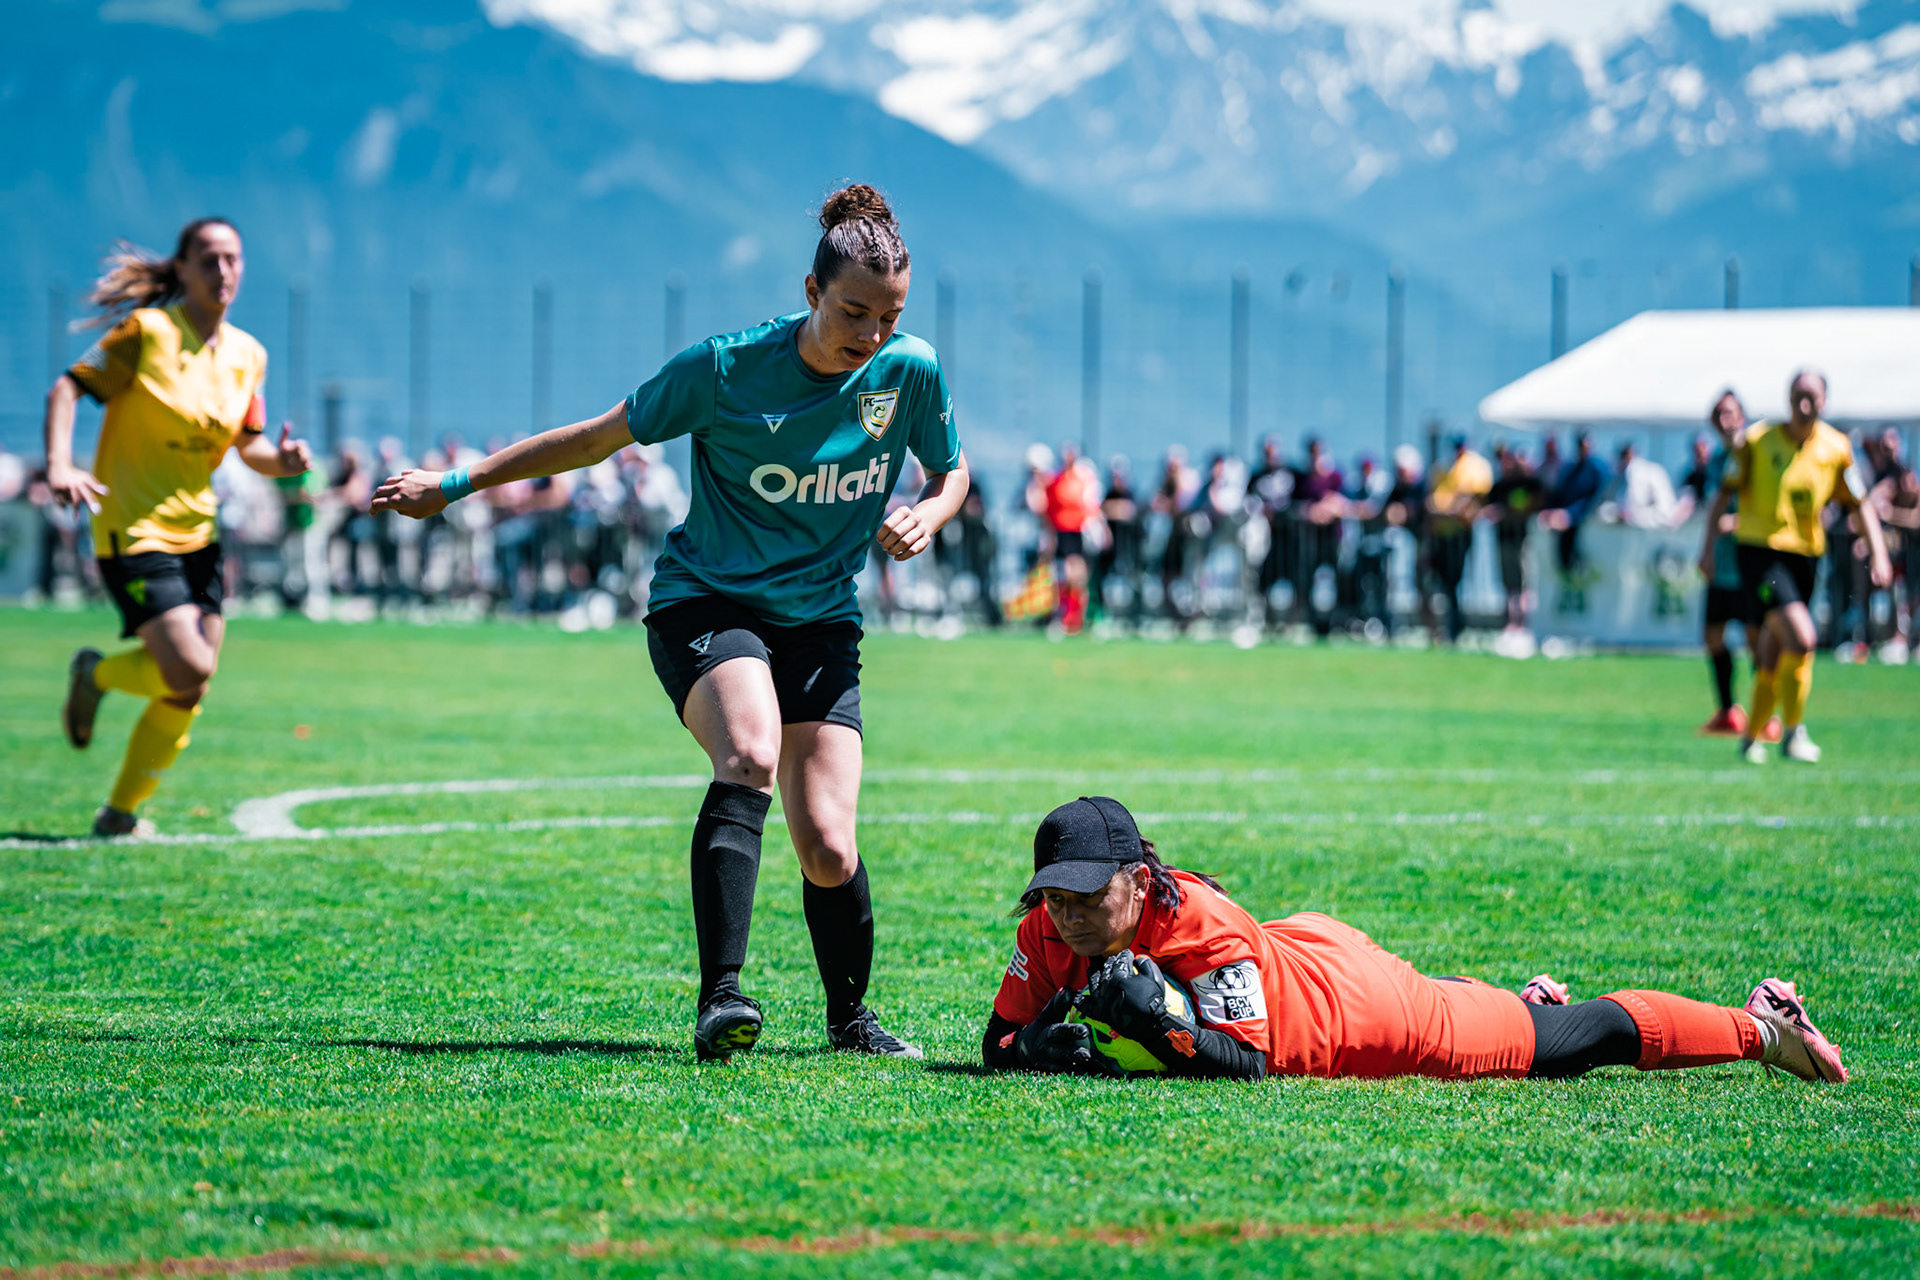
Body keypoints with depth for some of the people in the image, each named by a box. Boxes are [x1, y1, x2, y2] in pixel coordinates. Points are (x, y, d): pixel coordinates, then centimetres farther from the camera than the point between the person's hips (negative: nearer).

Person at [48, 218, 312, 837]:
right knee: (189, 670, -19)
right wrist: (59, 465, -26)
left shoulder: (247, 354, 8)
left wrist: (281, 459, -8)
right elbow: (67, 389, -11)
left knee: (187, 693, 2)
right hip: (133, 530, -7)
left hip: (196, 531, 7)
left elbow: (248, 446, 15)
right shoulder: (147, 332, -11)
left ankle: (121, 812, 18)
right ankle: (96, 675, 12)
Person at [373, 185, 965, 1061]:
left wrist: (927, 516, -11)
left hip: (821, 624, 3)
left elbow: (951, 471, 14)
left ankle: (849, 1016, 19)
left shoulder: (911, 373, -5)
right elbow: (599, 439, -2)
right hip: (704, 603, -3)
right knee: (750, 756, -34)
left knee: (828, 848, -9)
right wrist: (454, 485, -1)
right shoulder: (725, 368, -13)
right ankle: (720, 998, -40)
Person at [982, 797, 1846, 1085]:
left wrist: (1153, 1024, -50)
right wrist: (1044, 1046, -33)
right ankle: (1519, 1001, 59)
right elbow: (1000, 1041, -11)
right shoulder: (1048, 932, -19)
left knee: (1578, 1040, 7)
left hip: (1362, 1000, -6)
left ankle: (1759, 1026, 21)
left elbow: (1245, 1060, -36)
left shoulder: (1198, 924, -37)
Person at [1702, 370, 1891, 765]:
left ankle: (1751, 737, 28)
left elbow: (1860, 506, 9)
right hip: (1759, 551, -4)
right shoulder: (1758, 441, -5)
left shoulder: (1836, 449, 2)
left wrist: (1879, 556, -2)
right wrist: (1709, 545, -5)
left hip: (1805, 555, 4)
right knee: (1801, 639, -22)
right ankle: (1793, 733, -9)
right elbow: (1725, 493, 2)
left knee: (1772, 659, 9)